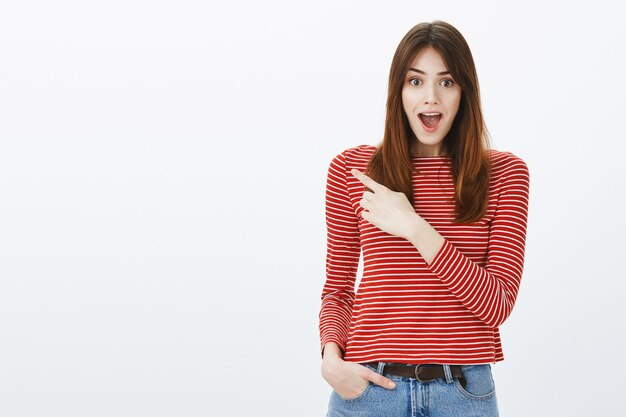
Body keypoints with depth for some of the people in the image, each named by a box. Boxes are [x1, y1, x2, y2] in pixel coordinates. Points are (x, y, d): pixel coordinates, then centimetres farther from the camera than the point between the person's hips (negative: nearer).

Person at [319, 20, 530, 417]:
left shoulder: (504, 173, -1)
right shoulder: (351, 169, 1)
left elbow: (497, 305, -8)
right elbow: (337, 288, 9)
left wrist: (415, 228, -17)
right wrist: (331, 357, -11)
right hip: (368, 384, 0)